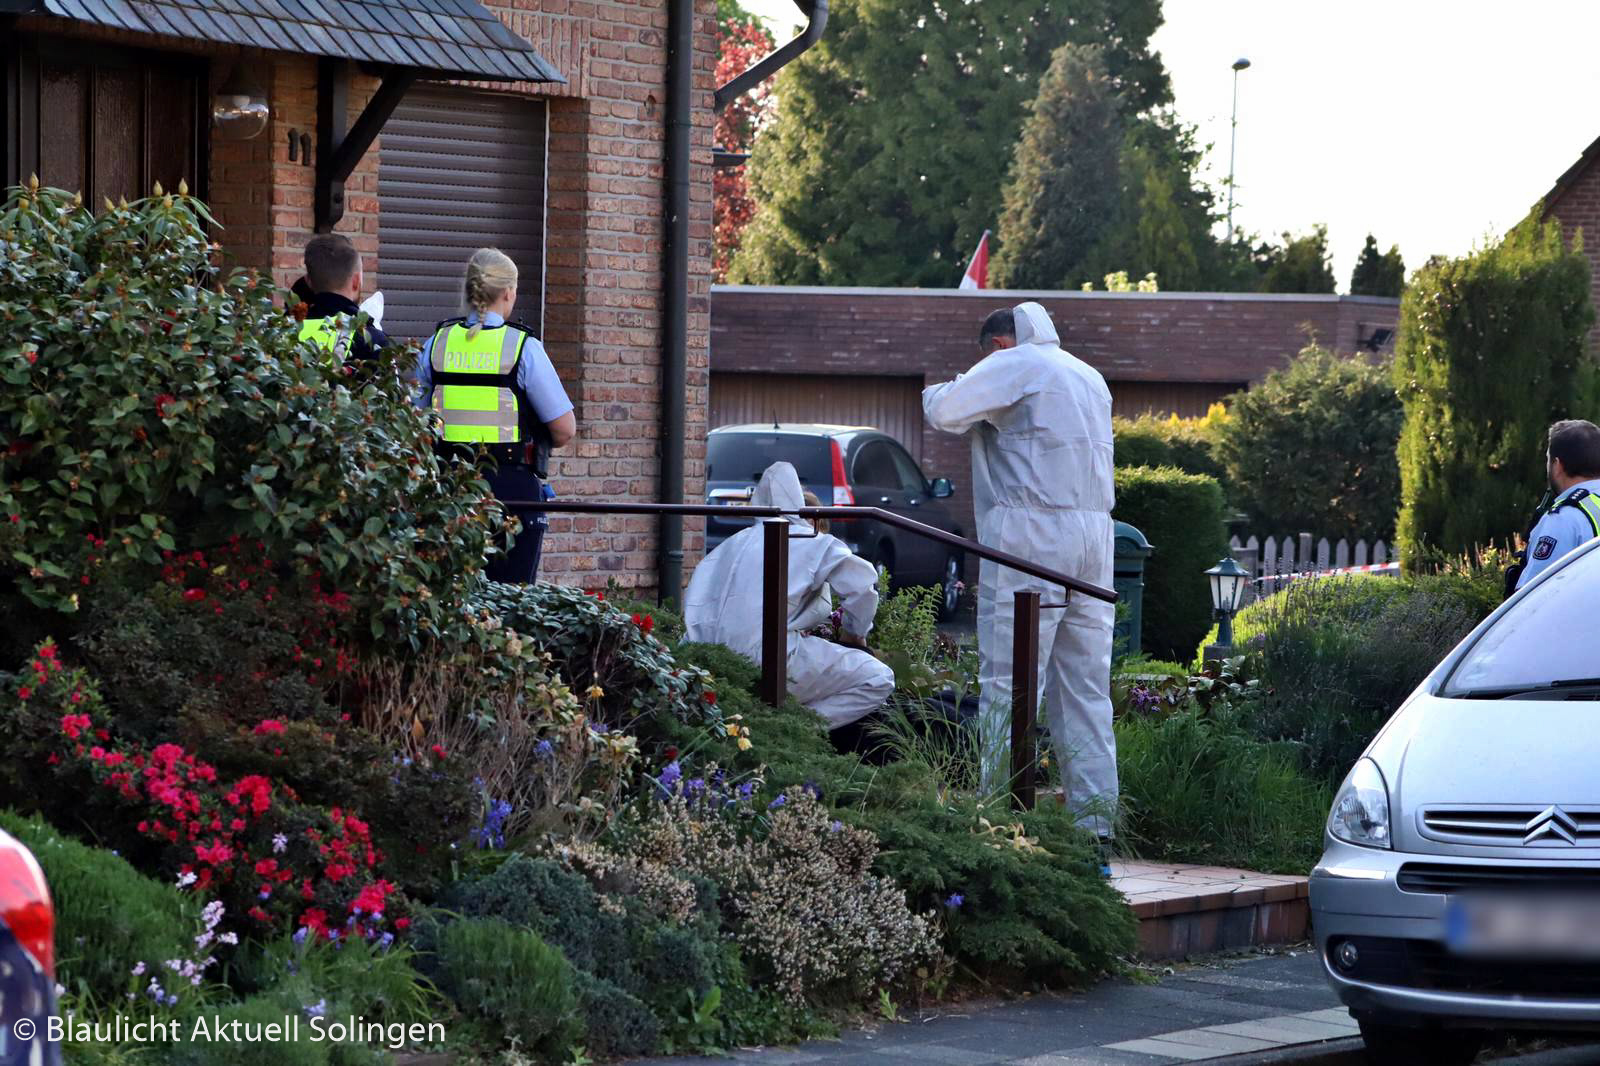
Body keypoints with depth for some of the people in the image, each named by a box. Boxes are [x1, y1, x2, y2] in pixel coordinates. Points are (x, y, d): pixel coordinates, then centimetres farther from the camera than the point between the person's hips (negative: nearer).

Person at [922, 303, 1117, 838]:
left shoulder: (1014, 364, -2)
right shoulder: (1091, 378, 23)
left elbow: (946, 411, -11)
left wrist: (933, 392, 11)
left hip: (1031, 537, -7)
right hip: (1093, 537, 8)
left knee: (1011, 683, -7)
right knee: (1086, 686, 7)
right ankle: (1095, 818, 4)